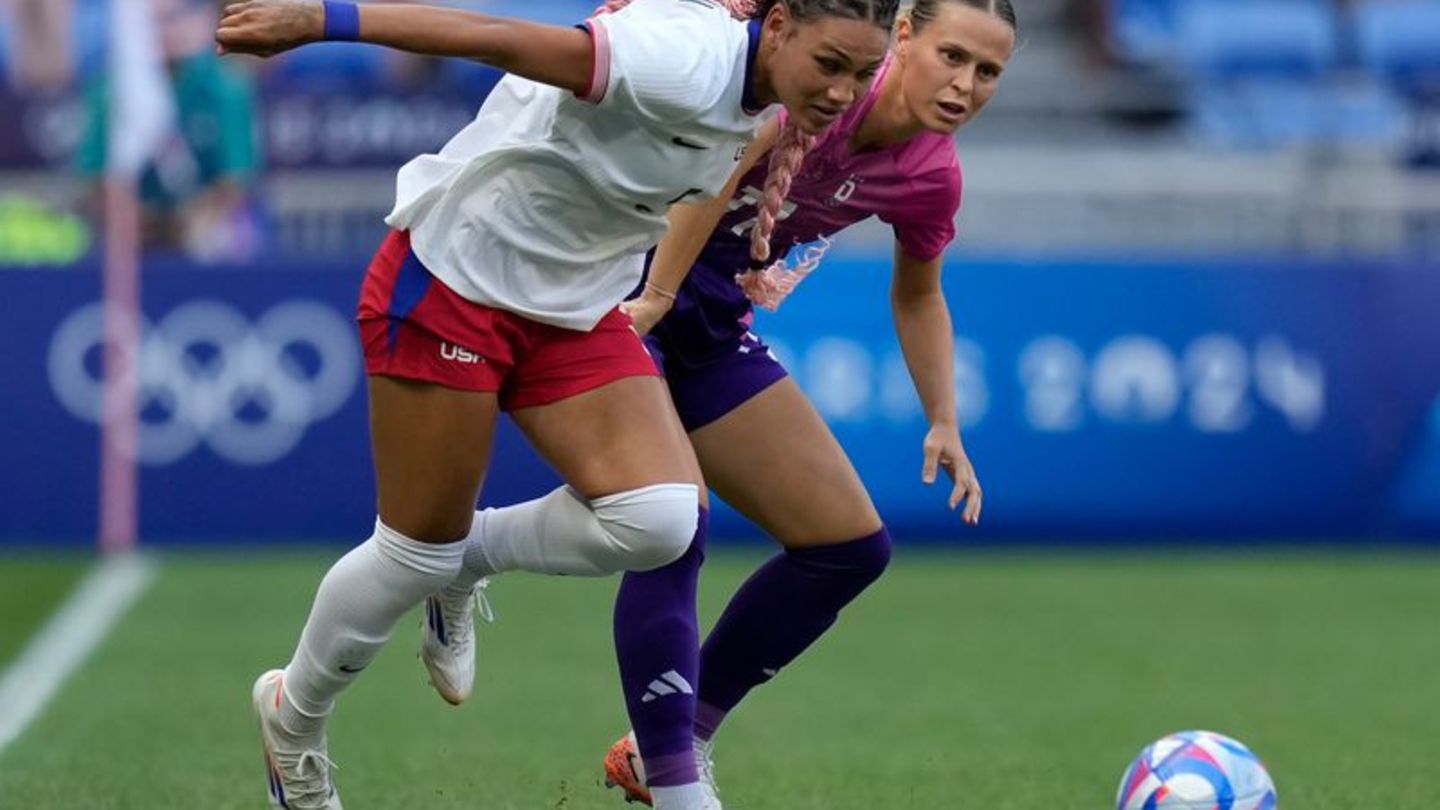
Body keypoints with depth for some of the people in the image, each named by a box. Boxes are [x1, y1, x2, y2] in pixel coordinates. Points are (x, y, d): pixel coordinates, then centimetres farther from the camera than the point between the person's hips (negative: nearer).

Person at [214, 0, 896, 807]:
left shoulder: (755, 88, -6)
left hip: (575, 306, 8)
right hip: (456, 280, -8)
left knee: (663, 521, -12)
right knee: (416, 555, 3)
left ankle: (466, 554, 16)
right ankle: (293, 718, 33)